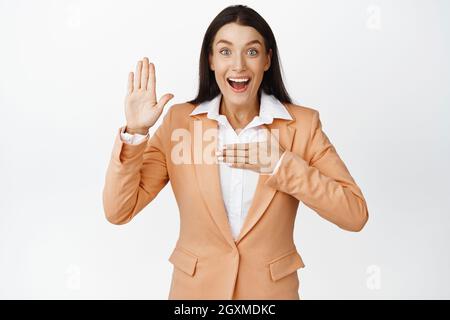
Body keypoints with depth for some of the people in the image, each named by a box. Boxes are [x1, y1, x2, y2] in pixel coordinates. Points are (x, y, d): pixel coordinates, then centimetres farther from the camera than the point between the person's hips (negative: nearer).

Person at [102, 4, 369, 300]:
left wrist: (280, 165, -23)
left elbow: (355, 215, -14)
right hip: (194, 287, 1)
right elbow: (118, 212, -10)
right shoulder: (179, 120, -8)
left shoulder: (303, 123, -9)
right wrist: (135, 132, -23)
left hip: (272, 289, 0)